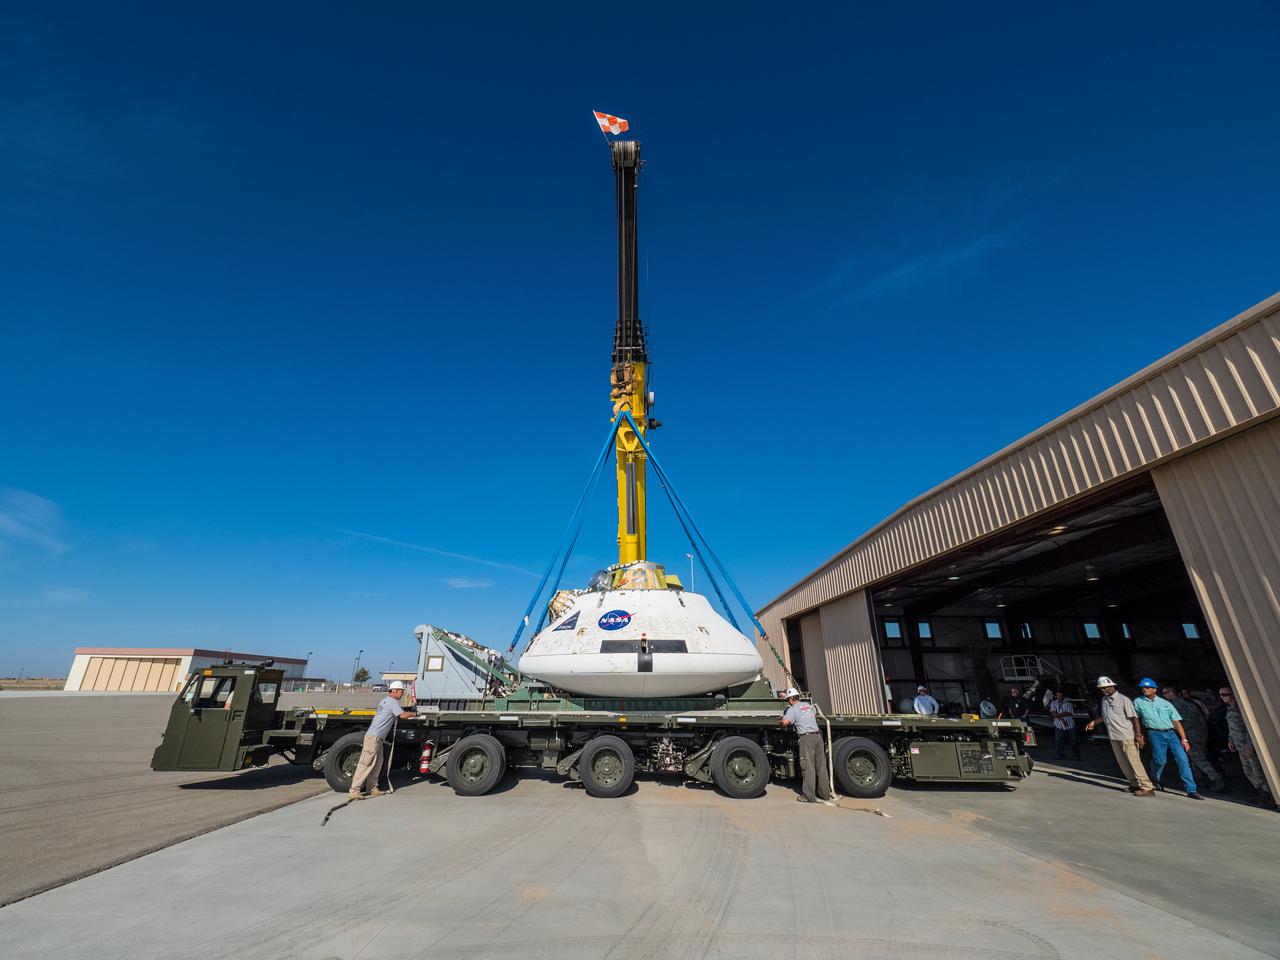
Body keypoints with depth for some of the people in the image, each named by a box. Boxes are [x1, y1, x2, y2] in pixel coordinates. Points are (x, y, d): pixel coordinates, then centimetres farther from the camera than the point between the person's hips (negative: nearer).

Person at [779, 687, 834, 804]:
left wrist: (780, 721, 8)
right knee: (821, 767, 10)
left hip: (806, 737, -6)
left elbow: (785, 722, -17)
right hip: (817, 736, 6)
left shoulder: (792, 709, 0)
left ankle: (809, 796, -2)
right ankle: (825, 795, 16)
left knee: (808, 767, -4)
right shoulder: (809, 705, 19)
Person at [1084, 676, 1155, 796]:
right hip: (1113, 737, 7)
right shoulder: (1104, 700, 10)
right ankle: (1135, 784, 22)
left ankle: (1147, 787, 2)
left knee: (1134, 762, -5)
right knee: (1123, 763, 11)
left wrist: (1138, 735, -18)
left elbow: (1133, 717, -12)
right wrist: (1094, 722, 13)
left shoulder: (1123, 699, -11)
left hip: (1127, 737, -7)